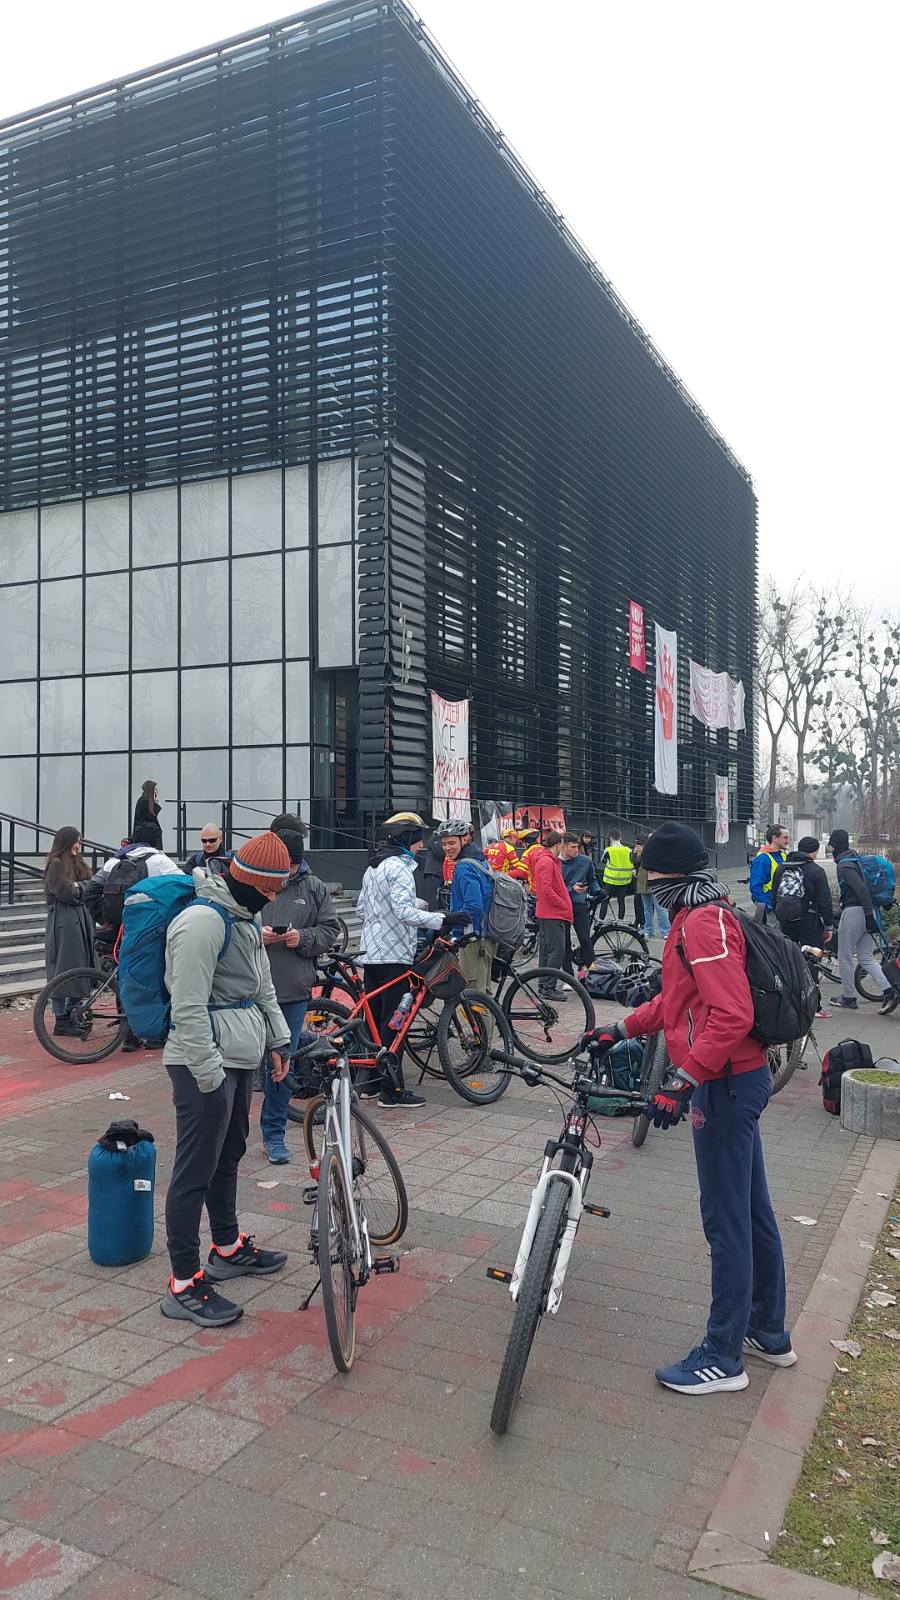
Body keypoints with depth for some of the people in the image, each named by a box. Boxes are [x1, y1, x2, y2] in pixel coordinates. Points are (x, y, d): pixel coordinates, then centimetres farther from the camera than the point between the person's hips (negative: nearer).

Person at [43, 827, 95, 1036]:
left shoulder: (78, 863, 19)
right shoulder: (56, 865, -7)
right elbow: (66, 893, -17)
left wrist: (77, 886, -6)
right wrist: (82, 885, 0)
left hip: (81, 919, 8)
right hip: (64, 922, -8)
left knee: (81, 968, 9)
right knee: (63, 971, -5)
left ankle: (72, 1015, 18)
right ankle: (61, 1021, -1)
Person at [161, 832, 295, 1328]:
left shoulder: (246, 916, 12)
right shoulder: (202, 921, -21)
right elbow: (188, 1009, -23)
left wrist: (279, 1040, 20)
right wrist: (210, 1076, -21)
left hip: (240, 1059, 10)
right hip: (206, 1064, -10)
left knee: (229, 1156, 22)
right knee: (195, 1171, -3)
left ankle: (228, 1248, 38)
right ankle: (184, 1286, 6)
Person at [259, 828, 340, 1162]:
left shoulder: (313, 888, 6)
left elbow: (330, 930, 9)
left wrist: (303, 938, -9)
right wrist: (255, 934, -16)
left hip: (293, 990, 2)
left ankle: (273, 1134, 23)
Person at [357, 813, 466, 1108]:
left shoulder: (372, 866, 16)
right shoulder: (399, 866, -14)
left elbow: (361, 909, 23)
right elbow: (404, 911, -26)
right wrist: (441, 920, -28)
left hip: (370, 951, 10)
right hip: (394, 954, -10)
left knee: (374, 1018, 14)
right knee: (393, 1022, -5)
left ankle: (368, 1082, 21)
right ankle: (392, 1091, -2)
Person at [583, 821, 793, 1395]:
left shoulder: (703, 922, -19)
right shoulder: (703, 916, 14)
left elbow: (731, 1014, -28)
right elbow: (678, 999, 23)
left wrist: (683, 1080, -29)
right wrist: (621, 1030, 21)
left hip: (726, 1084, -10)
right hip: (743, 1076, 10)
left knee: (727, 1221, 1)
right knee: (752, 1211, 19)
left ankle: (723, 1359, 13)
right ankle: (770, 1333, 33)